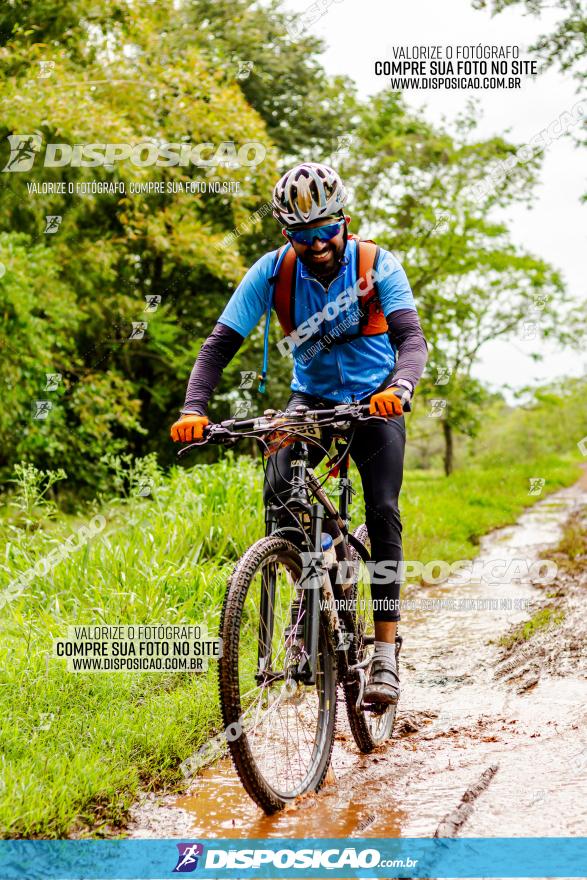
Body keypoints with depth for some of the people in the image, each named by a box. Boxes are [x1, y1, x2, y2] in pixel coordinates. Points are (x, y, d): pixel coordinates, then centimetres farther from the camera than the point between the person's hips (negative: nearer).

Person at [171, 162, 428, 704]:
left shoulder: (377, 265, -21)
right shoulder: (273, 271, -18)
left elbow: (412, 338, -33)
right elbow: (220, 344, -22)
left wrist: (399, 387, -55)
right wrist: (194, 408, -39)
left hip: (376, 399, -1)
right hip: (312, 396, 2)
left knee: (383, 513, -15)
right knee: (279, 489, -24)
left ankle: (385, 653, -9)